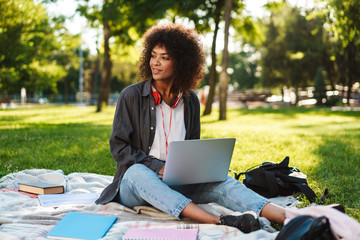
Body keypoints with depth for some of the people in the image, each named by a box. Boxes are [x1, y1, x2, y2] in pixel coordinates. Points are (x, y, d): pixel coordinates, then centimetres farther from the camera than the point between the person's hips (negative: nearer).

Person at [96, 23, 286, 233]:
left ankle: (287, 217, -43)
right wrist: (159, 167, -19)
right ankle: (218, 222, -53)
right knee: (138, 172, -38)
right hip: (134, 184, -3)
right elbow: (119, 147, -6)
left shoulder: (190, 101, 8)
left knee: (219, 182, -24)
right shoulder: (131, 96, -4)